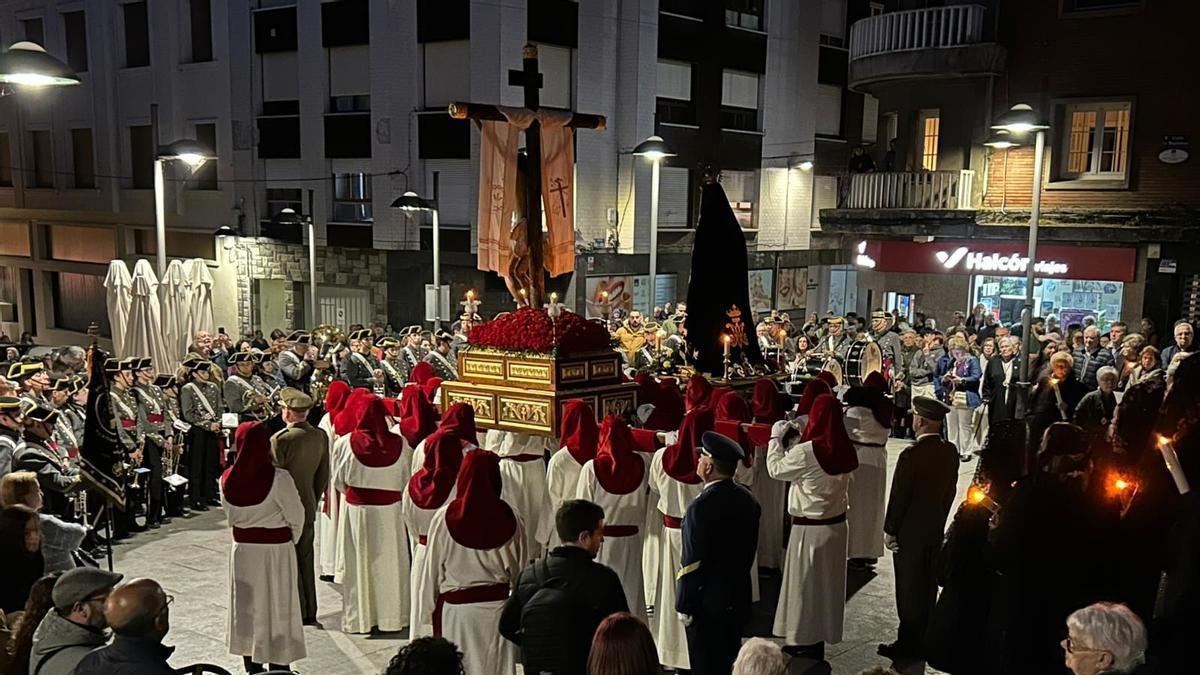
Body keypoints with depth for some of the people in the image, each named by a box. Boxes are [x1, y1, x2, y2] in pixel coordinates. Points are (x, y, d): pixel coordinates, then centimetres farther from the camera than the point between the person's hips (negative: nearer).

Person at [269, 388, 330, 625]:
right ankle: (310, 612, 23)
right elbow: (324, 475, 6)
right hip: (308, 507, 6)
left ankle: (297, 612, 12)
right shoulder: (321, 436, -2)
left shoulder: (280, 439, -20)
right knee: (306, 559, 16)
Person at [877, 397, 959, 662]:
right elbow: (950, 490, 6)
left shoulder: (911, 455, -23)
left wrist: (890, 530, -7)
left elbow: (899, 496, -17)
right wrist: (939, 519, 17)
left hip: (910, 530, -7)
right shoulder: (950, 452, -2)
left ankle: (908, 644, 14)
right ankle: (924, 642, 28)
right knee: (928, 587, 16)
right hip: (936, 529, 7)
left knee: (909, 589, 5)